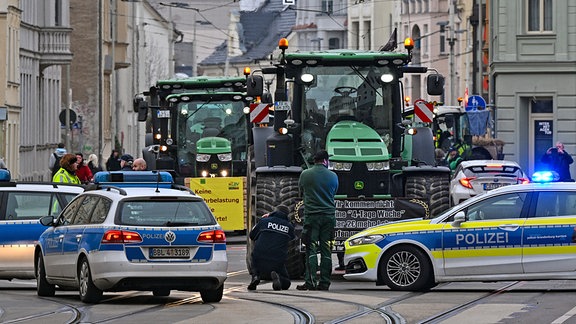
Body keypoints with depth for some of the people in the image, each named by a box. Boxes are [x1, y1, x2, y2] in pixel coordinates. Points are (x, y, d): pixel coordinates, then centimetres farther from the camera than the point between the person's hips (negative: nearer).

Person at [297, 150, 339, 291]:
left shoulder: (305, 174, -1)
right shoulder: (333, 176, 2)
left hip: (311, 216, -1)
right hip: (329, 215, 1)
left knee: (311, 249, -1)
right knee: (326, 250, 4)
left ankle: (310, 281, -10)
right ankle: (324, 282, 3)